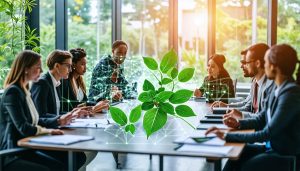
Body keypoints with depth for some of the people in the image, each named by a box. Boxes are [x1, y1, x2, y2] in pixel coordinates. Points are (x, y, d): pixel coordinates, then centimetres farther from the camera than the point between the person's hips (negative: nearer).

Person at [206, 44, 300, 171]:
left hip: (288, 155, -8)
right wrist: (239, 123, -6)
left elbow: (266, 134, -25)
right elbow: (261, 119, 12)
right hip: (272, 147, 8)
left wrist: (227, 136, -24)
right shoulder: (277, 88, 4)